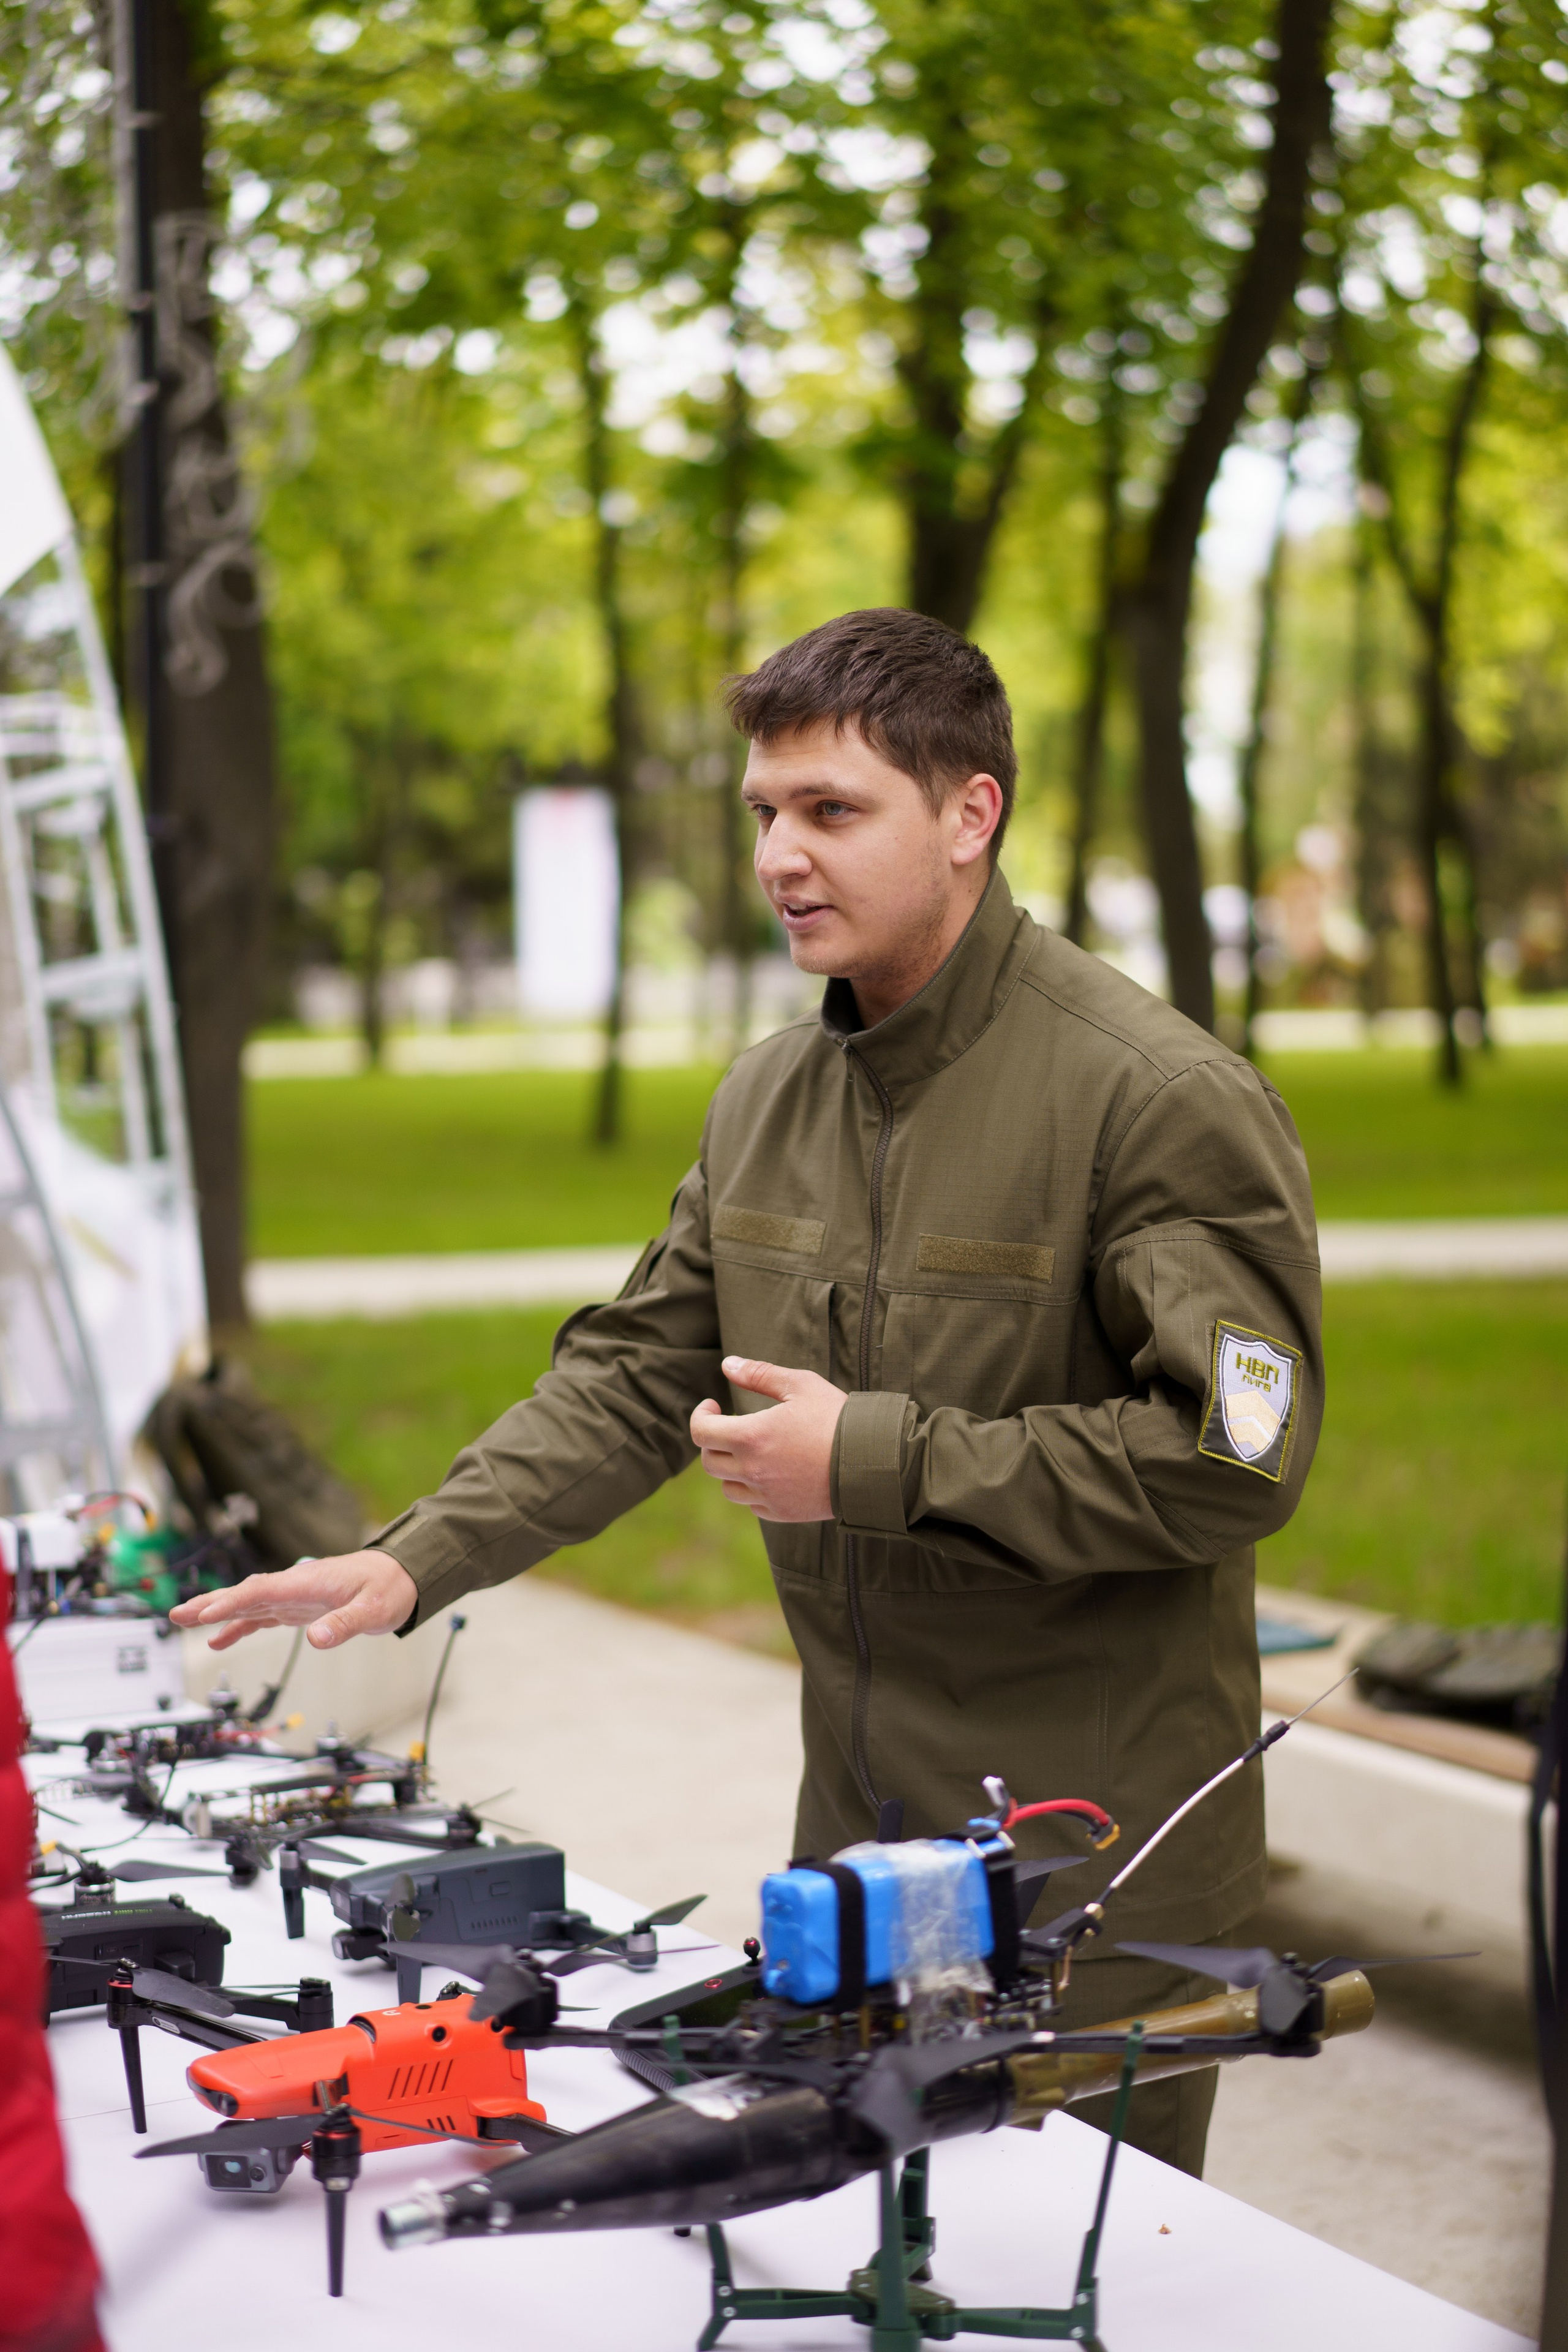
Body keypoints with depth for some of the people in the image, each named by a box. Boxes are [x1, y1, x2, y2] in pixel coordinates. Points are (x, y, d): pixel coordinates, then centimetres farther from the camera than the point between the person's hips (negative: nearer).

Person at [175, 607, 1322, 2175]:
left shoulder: (1164, 1097, -16)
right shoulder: (770, 1098, 9)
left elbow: (1236, 1458, -21)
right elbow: (636, 1373, 12)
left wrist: (882, 1461, -21)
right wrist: (419, 1558, -2)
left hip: (1095, 1869, -7)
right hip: (857, 1825, 7)